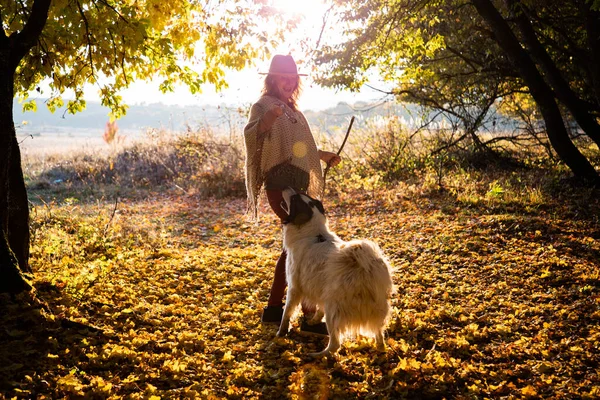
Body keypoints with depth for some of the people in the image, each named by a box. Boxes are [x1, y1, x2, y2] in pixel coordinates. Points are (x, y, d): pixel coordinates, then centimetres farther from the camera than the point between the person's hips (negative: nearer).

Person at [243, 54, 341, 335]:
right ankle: (309, 317, -8)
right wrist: (266, 120, -44)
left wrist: (323, 155, 28)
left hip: (299, 185, 10)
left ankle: (273, 309, 23)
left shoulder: (292, 109, 20)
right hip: (280, 184, -10)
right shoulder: (265, 104, -6)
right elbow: (250, 136, -26)